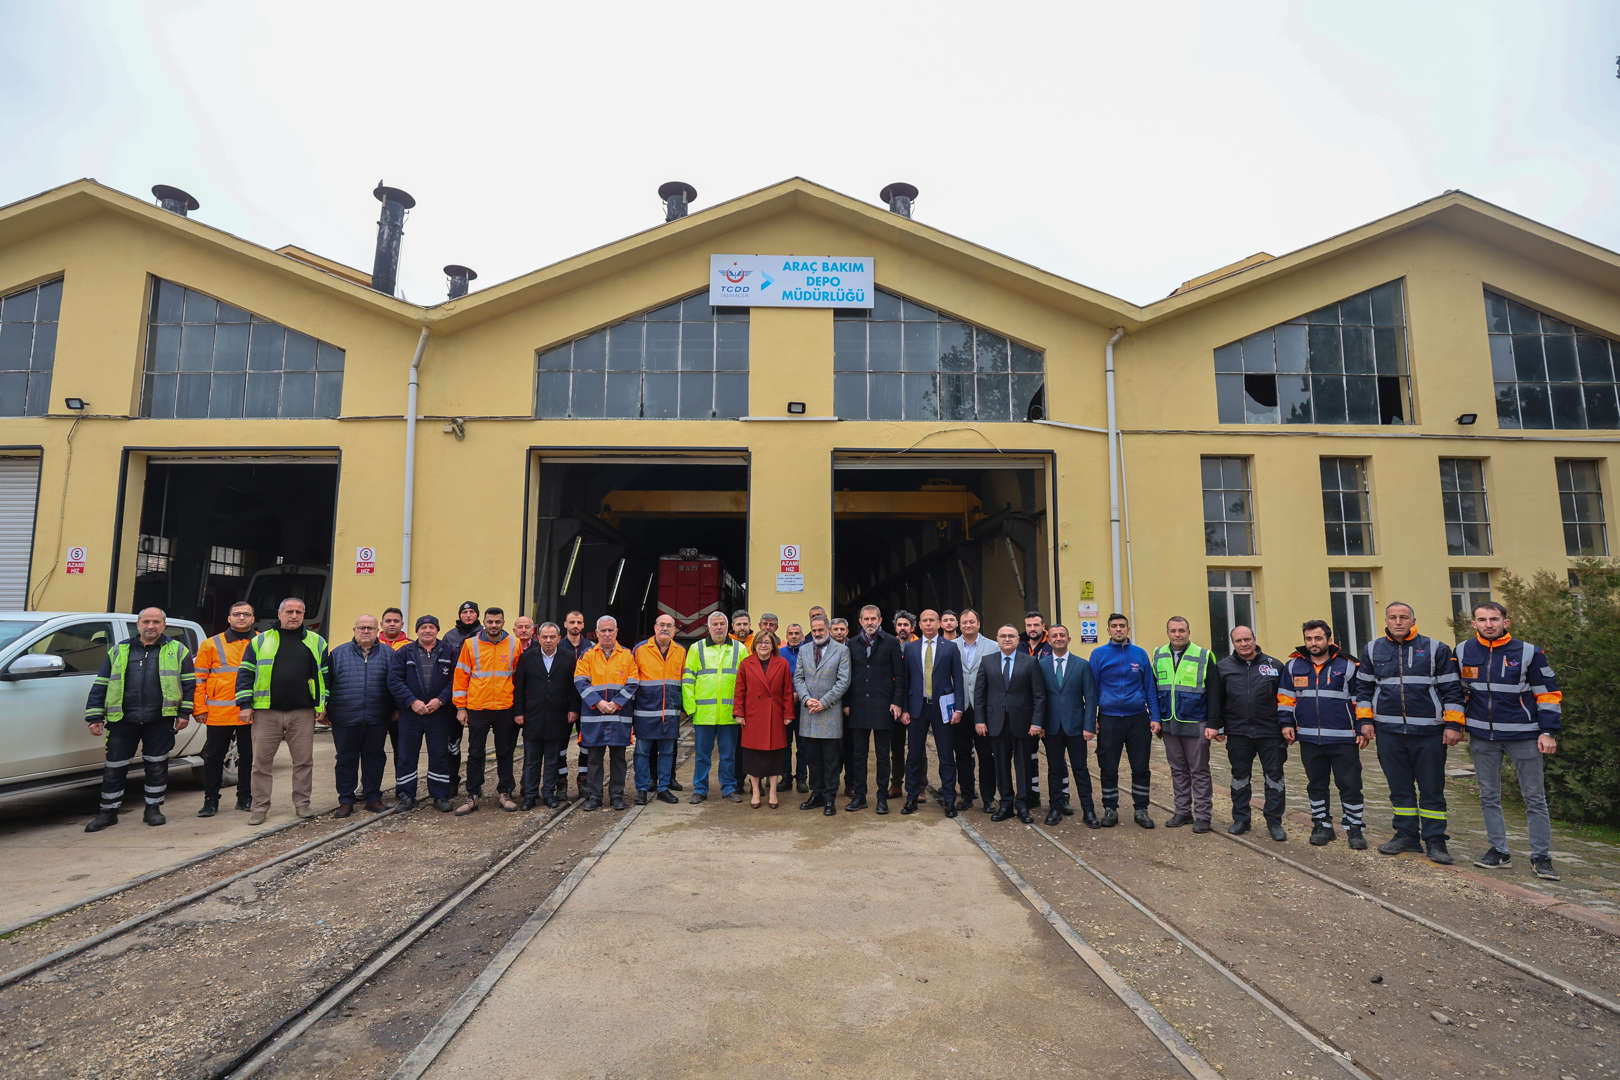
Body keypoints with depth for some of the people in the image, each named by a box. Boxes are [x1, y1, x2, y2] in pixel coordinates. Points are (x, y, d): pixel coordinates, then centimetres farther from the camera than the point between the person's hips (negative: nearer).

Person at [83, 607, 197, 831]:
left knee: (156, 764, 5)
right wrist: (95, 717, 4)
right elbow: (101, 685, 11)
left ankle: (153, 808, 18)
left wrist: (184, 713, -1)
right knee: (114, 766, 6)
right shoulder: (118, 651, 10)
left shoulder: (177, 650, 6)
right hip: (122, 720, 2)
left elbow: (189, 683, 6)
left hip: (160, 720, -1)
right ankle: (108, 811, 19)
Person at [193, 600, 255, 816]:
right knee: (213, 757, 5)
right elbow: (199, 678, 5)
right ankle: (210, 800, 17)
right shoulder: (212, 645, 6)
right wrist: (199, 708, -3)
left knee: (248, 757, 8)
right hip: (219, 713, 0)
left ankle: (244, 798, 20)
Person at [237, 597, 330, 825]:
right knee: (262, 761, 4)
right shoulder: (260, 641, 8)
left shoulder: (316, 642, 10)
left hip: (303, 713, 1)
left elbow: (325, 675, 12)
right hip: (266, 713, 0)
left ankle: (302, 803, 16)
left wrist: (322, 705, 6)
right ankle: (260, 807, 15)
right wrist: (245, 705, -2)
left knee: (304, 761, 5)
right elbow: (245, 674, 6)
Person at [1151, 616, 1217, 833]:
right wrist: (1156, 720, 10)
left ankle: (1203, 815, 13)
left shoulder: (1203, 656, -5)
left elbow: (1213, 692, -5)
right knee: (1178, 770, 12)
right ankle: (1183, 812, 22)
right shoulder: (1158, 655, 7)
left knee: (1199, 771, 4)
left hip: (1195, 725, -4)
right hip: (1169, 725, 4)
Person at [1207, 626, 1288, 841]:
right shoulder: (1223, 667, 4)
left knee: (1274, 775, 3)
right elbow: (1216, 700, 7)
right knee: (1240, 776, 10)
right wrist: (1214, 725, 2)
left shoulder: (1274, 665, 3)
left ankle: (1274, 821, 15)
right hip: (1238, 733, 1)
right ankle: (1240, 819, 22)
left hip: (1270, 732, -1)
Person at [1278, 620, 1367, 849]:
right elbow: (1285, 697, 13)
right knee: (1316, 785, 11)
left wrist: (1362, 729, -1)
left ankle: (1354, 828, 15)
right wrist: (1286, 723, 5)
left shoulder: (1347, 666, 0)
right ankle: (1322, 826, 23)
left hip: (1343, 738, -3)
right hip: (1309, 739, 3)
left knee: (1350, 785, 2)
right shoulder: (1293, 666, 7)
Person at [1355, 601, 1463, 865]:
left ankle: (1435, 841, 12)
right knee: (1400, 788, 10)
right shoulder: (1373, 650, 8)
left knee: (1432, 789, 3)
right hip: (1389, 731, 2)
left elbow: (1452, 689, 1)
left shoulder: (1436, 649, 1)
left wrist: (1452, 724, -5)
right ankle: (1407, 836, 20)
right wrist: (1365, 720, 7)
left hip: (1428, 732, -2)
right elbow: (1363, 687, 14)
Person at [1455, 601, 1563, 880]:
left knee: (1535, 798, 5)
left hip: (1523, 735, -3)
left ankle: (1541, 857, 15)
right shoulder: (1463, 652, 2)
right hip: (1482, 737, 3)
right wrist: (1454, 725, 7)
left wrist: (1549, 732, -6)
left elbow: (1548, 693, -1)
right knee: (1489, 797, 10)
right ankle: (1498, 850, 21)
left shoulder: (1528, 653, -5)